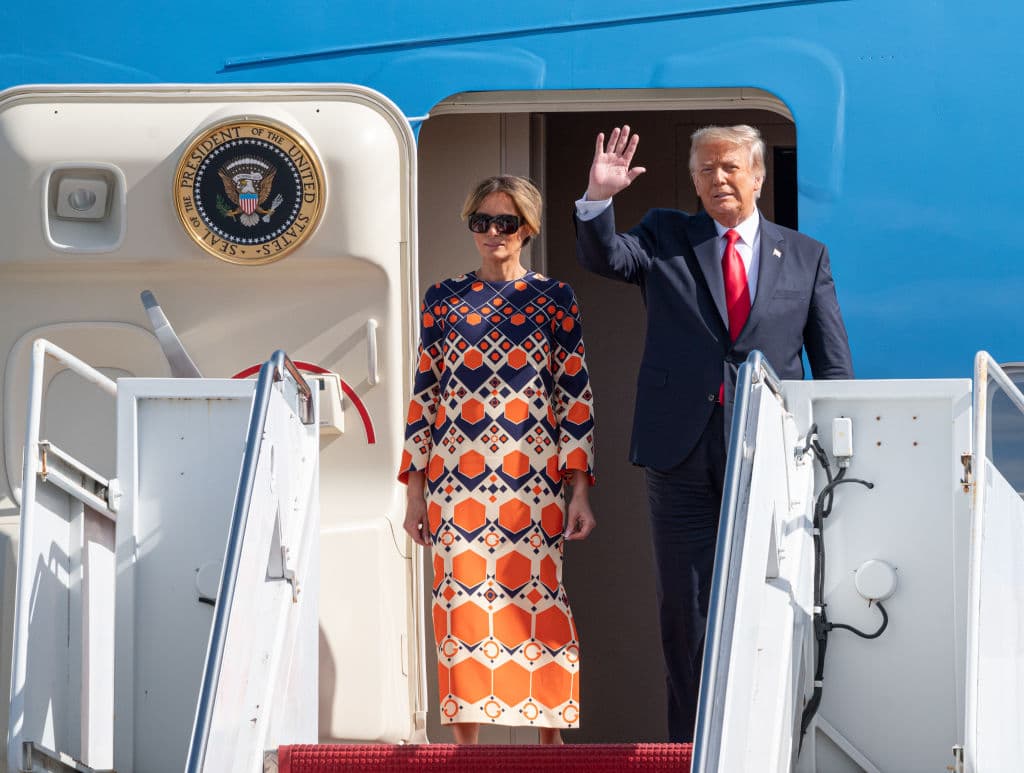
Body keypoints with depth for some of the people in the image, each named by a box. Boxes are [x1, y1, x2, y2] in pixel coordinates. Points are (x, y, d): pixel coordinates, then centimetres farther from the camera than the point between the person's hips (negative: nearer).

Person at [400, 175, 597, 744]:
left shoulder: (554, 300, 6)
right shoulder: (443, 300, 10)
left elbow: (577, 398, 4)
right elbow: (424, 397, 11)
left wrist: (581, 490, -3)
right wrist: (416, 491, 7)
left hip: (533, 482, -1)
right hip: (457, 478, 1)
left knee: (539, 599, -3)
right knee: (462, 601, 0)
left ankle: (552, 737, 5)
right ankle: (466, 735, 7)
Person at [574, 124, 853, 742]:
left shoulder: (806, 257, 11)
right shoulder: (666, 238, 11)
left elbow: (834, 366, 9)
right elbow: (604, 258, -6)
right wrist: (599, 199, -24)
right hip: (683, 454, 0)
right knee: (687, 610, 4)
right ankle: (692, 751, 11)